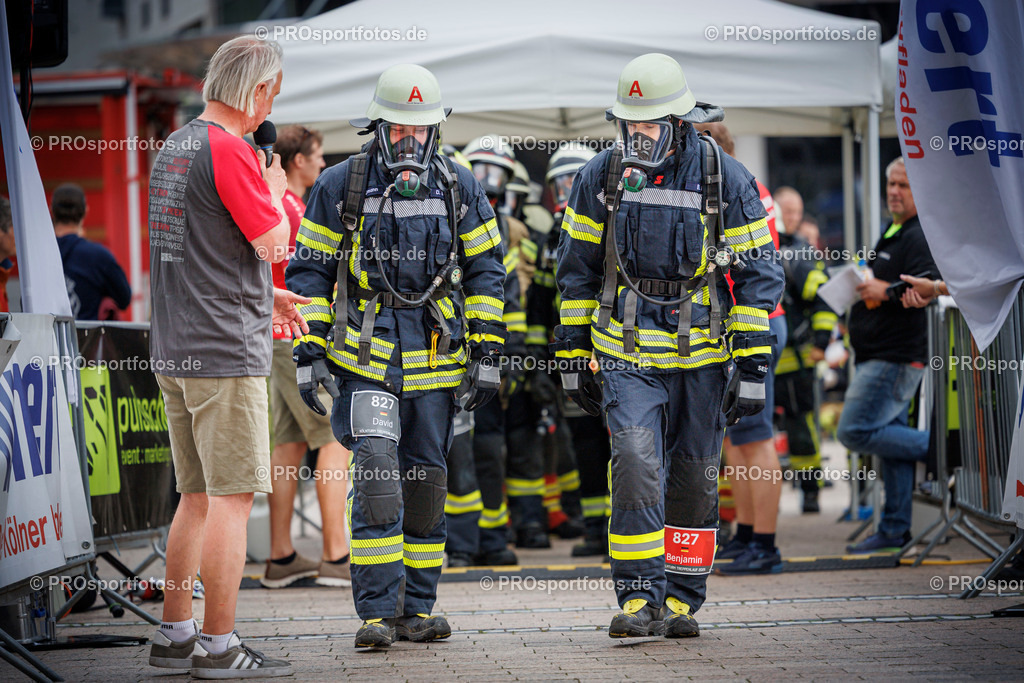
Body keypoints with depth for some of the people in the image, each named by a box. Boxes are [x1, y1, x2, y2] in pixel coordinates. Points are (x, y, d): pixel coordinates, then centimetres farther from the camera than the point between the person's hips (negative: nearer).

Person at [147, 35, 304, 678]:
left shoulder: (175, 147, 15)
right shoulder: (230, 151, -15)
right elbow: (275, 243, -14)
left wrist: (266, 296, 23)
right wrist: (277, 192, 5)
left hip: (175, 352, 9)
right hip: (226, 350, -9)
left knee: (198, 496, 14)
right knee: (233, 498, -6)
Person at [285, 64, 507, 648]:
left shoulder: (459, 188, 5)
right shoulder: (340, 186, -1)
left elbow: (485, 272, 9)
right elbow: (310, 272, 3)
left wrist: (487, 355, 3)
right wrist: (309, 354, -3)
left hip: (436, 358, 3)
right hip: (365, 354, -3)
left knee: (425, 480, 7)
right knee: (376, 471, -15)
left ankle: (418, 609, 16)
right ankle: (377, 612, -12)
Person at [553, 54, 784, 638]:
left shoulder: (726, 179, -6)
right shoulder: (601, 177, 0)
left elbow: (759, 277, -3)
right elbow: (578, 269, 9)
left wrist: (754, 367, -8)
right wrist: (574, 356, 7)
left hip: (702, 354, 0)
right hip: (627, 353, 0)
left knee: (693, 480, 7)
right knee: (637, 468, -14)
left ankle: (681, 601, 19)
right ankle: (640, 600, -10)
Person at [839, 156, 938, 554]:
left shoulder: (921, 237, -12)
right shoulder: (894, 234, 21)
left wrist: (886, 292, -32)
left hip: (895, 357, -11)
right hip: (880, 356, 11)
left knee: (856, 432, -14)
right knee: (890, 435, 10)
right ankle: (895, 530, 12)